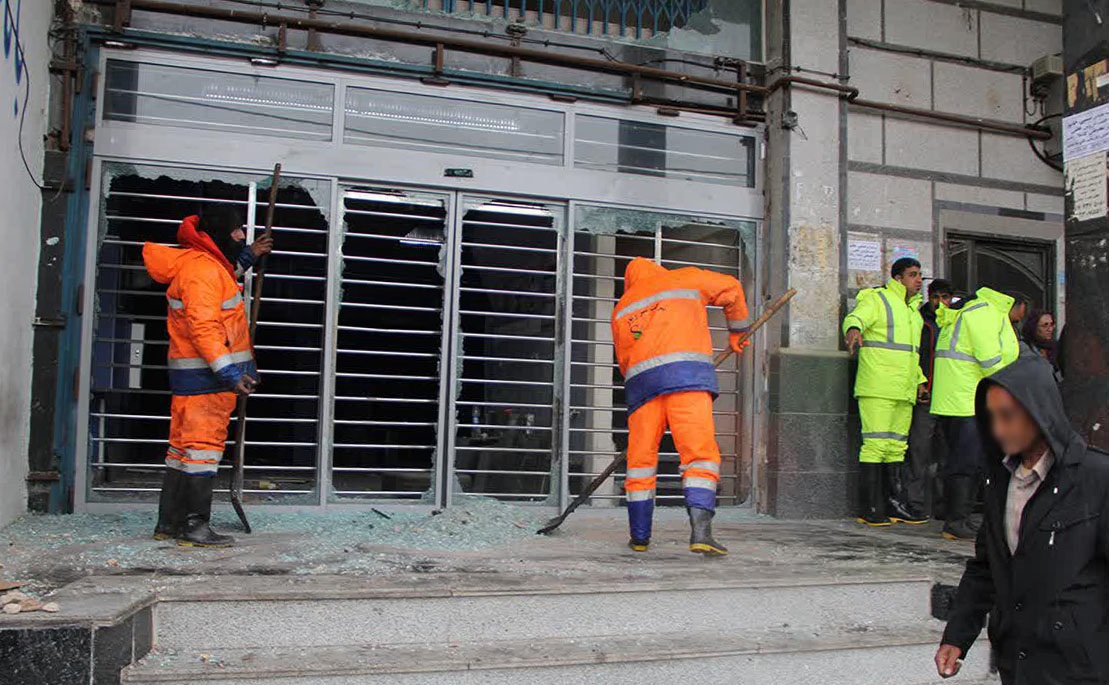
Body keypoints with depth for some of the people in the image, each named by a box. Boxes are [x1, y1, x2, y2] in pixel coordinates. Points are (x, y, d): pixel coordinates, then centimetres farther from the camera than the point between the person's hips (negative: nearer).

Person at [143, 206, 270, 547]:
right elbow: (204, 328, -26)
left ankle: (169, 522, 21)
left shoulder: (207, 263, 16)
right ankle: (194, 526, -2)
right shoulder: (202, 270, -17)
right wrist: (230, 373, -29)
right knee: (202, 446, -7)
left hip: (195, 376, 11)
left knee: (184, 447, 14)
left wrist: (247, 256, 44)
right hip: (205, 377, -11)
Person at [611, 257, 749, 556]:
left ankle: (640, 536, 15)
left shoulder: (621, 309, 28)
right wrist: (736, 332, 39)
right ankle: (700, 530, -22)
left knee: (641, 457, 11)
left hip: (640, 379, 3)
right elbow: (731, 288, 27)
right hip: (687, 372, -3)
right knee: (700, 452, -7)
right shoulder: (684, 279, 22)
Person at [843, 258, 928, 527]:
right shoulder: (877, 299, -1)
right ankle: (871, 509, -7)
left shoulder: (913, 308, 24)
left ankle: (894, 505, 17)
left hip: (904, 391, 9)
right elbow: (855, 317, -20)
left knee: (897, 447, 11)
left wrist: (919, 379, 20)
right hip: (877, 388, -8)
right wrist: (854, 329, -43)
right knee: (876, 444, -11)